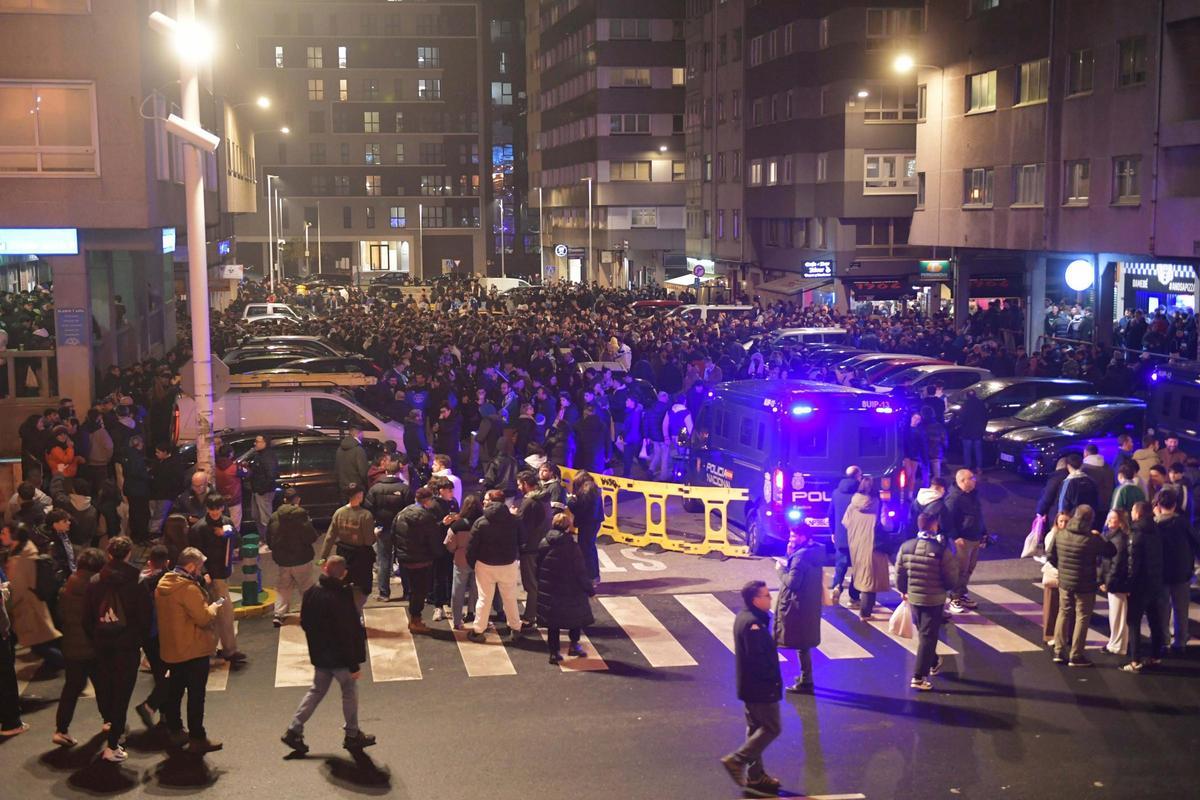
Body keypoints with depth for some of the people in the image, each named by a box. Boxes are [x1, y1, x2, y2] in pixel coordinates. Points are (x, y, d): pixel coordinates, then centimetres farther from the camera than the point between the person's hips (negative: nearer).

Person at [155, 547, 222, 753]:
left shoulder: (163, 584, 6)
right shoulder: (188, 588, -22)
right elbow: (203, 618, -21)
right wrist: (215, 606, -3)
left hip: (170, 649, 9)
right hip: (194, 650, -9)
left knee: (174, 690, 19)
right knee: (196, 695, -1)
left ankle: (174, 730, 31)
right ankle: (197, 738, 4)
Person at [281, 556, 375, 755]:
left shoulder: (311, 593, -4)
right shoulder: (341, 599, -26)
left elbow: (304, 623, 8)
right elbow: (347, 635, -22)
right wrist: (354, 664, -16)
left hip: (319, 655, 6)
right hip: (340, 657, -6)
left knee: (316, 691, 19)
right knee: (350, 693, 11)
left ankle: (294, 731, 15)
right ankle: (352, 735, 23)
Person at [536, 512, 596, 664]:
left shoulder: (543, 543, -3)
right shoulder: (572, 546, -16)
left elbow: (536, 567, 5)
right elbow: (580, 571, -13)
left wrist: (540, 585, 18)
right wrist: (590, 588, -1)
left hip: (547, 591, 4)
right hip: (569, 591, -4)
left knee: (553, 622, 14)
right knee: (577, 616, 20)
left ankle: (554, 652, 13)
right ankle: (574, 645, 19)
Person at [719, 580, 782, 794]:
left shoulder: (744, 617, 7)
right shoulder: (753, 624, -26)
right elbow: (757, 658, -26)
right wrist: (773, 677, -14)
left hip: (750, 685, 10)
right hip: (761, 687, -10)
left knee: (756, 728, 17)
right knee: (772, 728, 0)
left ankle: (755, 775, 25)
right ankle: (737, 760, 2)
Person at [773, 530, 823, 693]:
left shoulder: (801, 556, -23)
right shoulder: (814, 552, 7)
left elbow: (792, 582, -26)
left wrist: (781, 569, -10)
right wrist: (790, 555, 3)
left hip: (799, 606, -10)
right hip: (810, 604, 10)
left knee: (801, 644, -1)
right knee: (804, 643, 21)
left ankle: (805, 682, 6)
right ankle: (805, 676, 32)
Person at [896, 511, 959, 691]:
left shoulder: (906, 547, -7)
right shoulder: (942, 551, -19)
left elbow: (899, 573, 2)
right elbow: (951, 580, -13)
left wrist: (903, 591, 20)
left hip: (913, 597, 5)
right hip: (934, 600, -5)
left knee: (923, 633, 24)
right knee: (928, 637, 2)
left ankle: (933, 663, 44)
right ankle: (918, 677, 1)